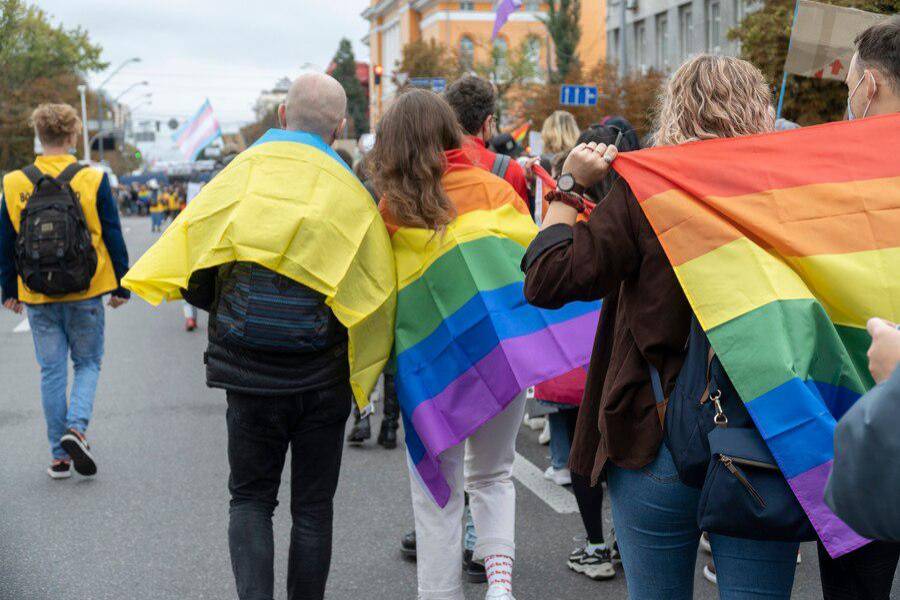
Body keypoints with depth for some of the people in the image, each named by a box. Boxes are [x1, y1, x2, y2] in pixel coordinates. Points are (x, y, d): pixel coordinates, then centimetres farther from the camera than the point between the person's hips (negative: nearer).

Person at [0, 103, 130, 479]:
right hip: (85, 293, -1)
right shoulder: (93, 180, -6)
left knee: (52, 371, 9)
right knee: (88, 363, 14)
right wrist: (121, 286, 6)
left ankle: (60, 456, 11)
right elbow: (113, 237, -3)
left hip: (37, 296, 2)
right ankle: (76, 427, -9)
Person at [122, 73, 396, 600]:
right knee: (313, 507, 14)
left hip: (249, 377, 0)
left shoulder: (242, 173, -2)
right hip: (322, 379, 0)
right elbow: (376, 291, -6)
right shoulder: (351, 195, -3)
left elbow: (195, 281, -4)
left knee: (251, 499, 15)